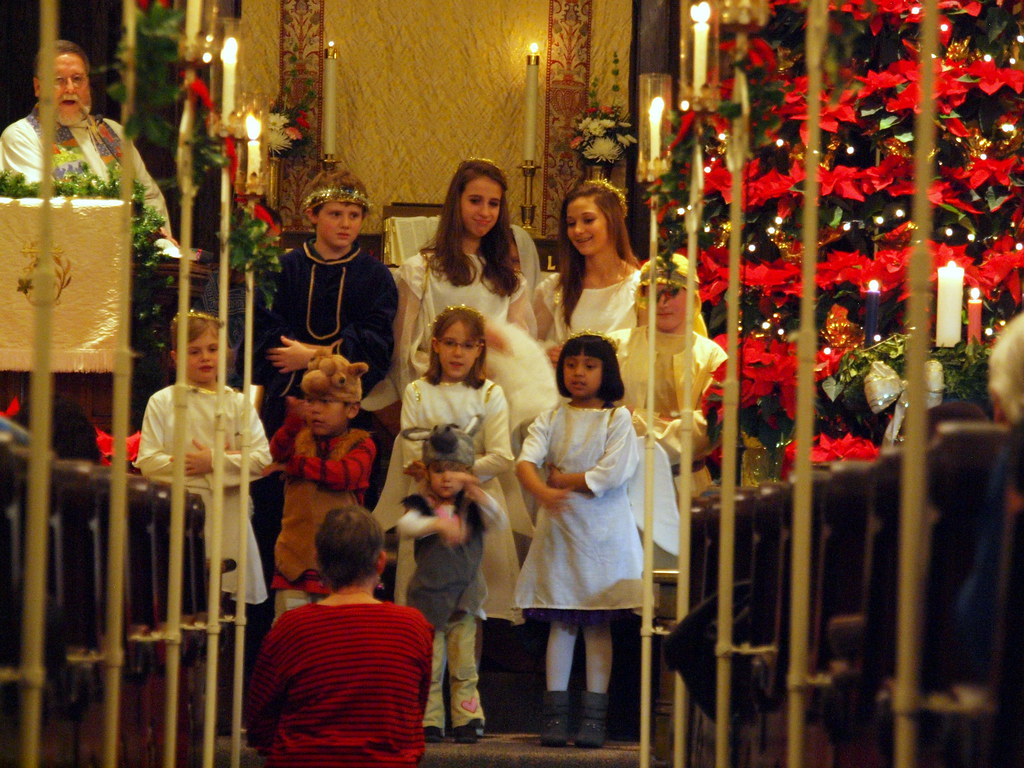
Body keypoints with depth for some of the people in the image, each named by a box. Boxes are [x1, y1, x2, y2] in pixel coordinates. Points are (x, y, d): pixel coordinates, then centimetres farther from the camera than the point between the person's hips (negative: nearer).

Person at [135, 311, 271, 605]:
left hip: (227, 515, 2)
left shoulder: (238, 403, 10)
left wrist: (215, 462, -12)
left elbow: (262, 458, -2)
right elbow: (147, 462, -3)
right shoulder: (161, 402, 5)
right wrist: (186, 464, -13)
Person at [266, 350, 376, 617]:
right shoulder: (301, 438, 10)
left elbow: (346, 473, -17)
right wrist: (295, 420, -32)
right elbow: (278, 451, -11)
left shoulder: (360, 444, 2)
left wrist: (295, 465, -10)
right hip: (296, 553, 2)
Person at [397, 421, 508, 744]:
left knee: (464, 667, 3)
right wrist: (438, 524, -38)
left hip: (463, 599, 2)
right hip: (428, 597, -2)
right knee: (428, 667, -1)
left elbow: (499, 521, -12)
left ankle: (466, 721, 8)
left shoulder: (472, 508, 6)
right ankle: (429, 723, 5)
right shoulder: (421, 505, 0)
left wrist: (477, 492, -26)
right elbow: (406, 526, -20)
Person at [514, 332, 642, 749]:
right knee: (560, 624, 2)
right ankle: (555, 714, 3)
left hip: (603, 531, -2)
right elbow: (525, 461, -9)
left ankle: (594, 715, 1)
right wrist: (543, 492, -28)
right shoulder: (551, 419, 8)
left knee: (598, 626, 0)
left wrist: (564, 479, -7)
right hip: (558, 528, 2)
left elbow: (614, 473, -13)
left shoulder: (617, 418, 1)